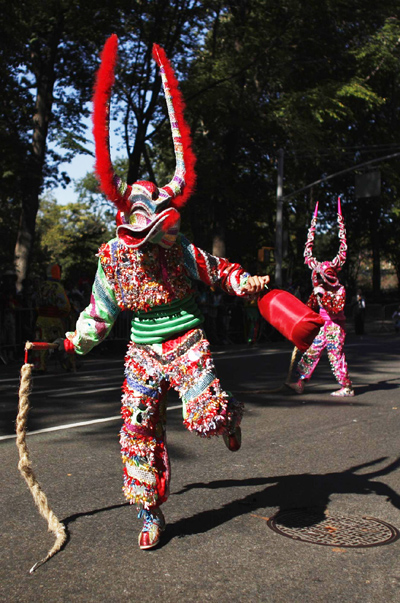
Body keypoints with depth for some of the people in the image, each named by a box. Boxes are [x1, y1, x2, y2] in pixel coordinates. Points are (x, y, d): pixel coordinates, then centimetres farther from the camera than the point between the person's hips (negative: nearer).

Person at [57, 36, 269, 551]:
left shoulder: (180, 251, -8)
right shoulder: (111, 260, -5)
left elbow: (218, 271, 7)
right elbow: (99, 315, 9)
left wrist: (246, 283, -12)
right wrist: (66, 344, 11)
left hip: (187, 344, -1)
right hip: (143, 353, 2)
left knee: (205, 419, -19)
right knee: (140, 432, 1)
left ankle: (230, 413, 21)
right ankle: (150, 514, 19)